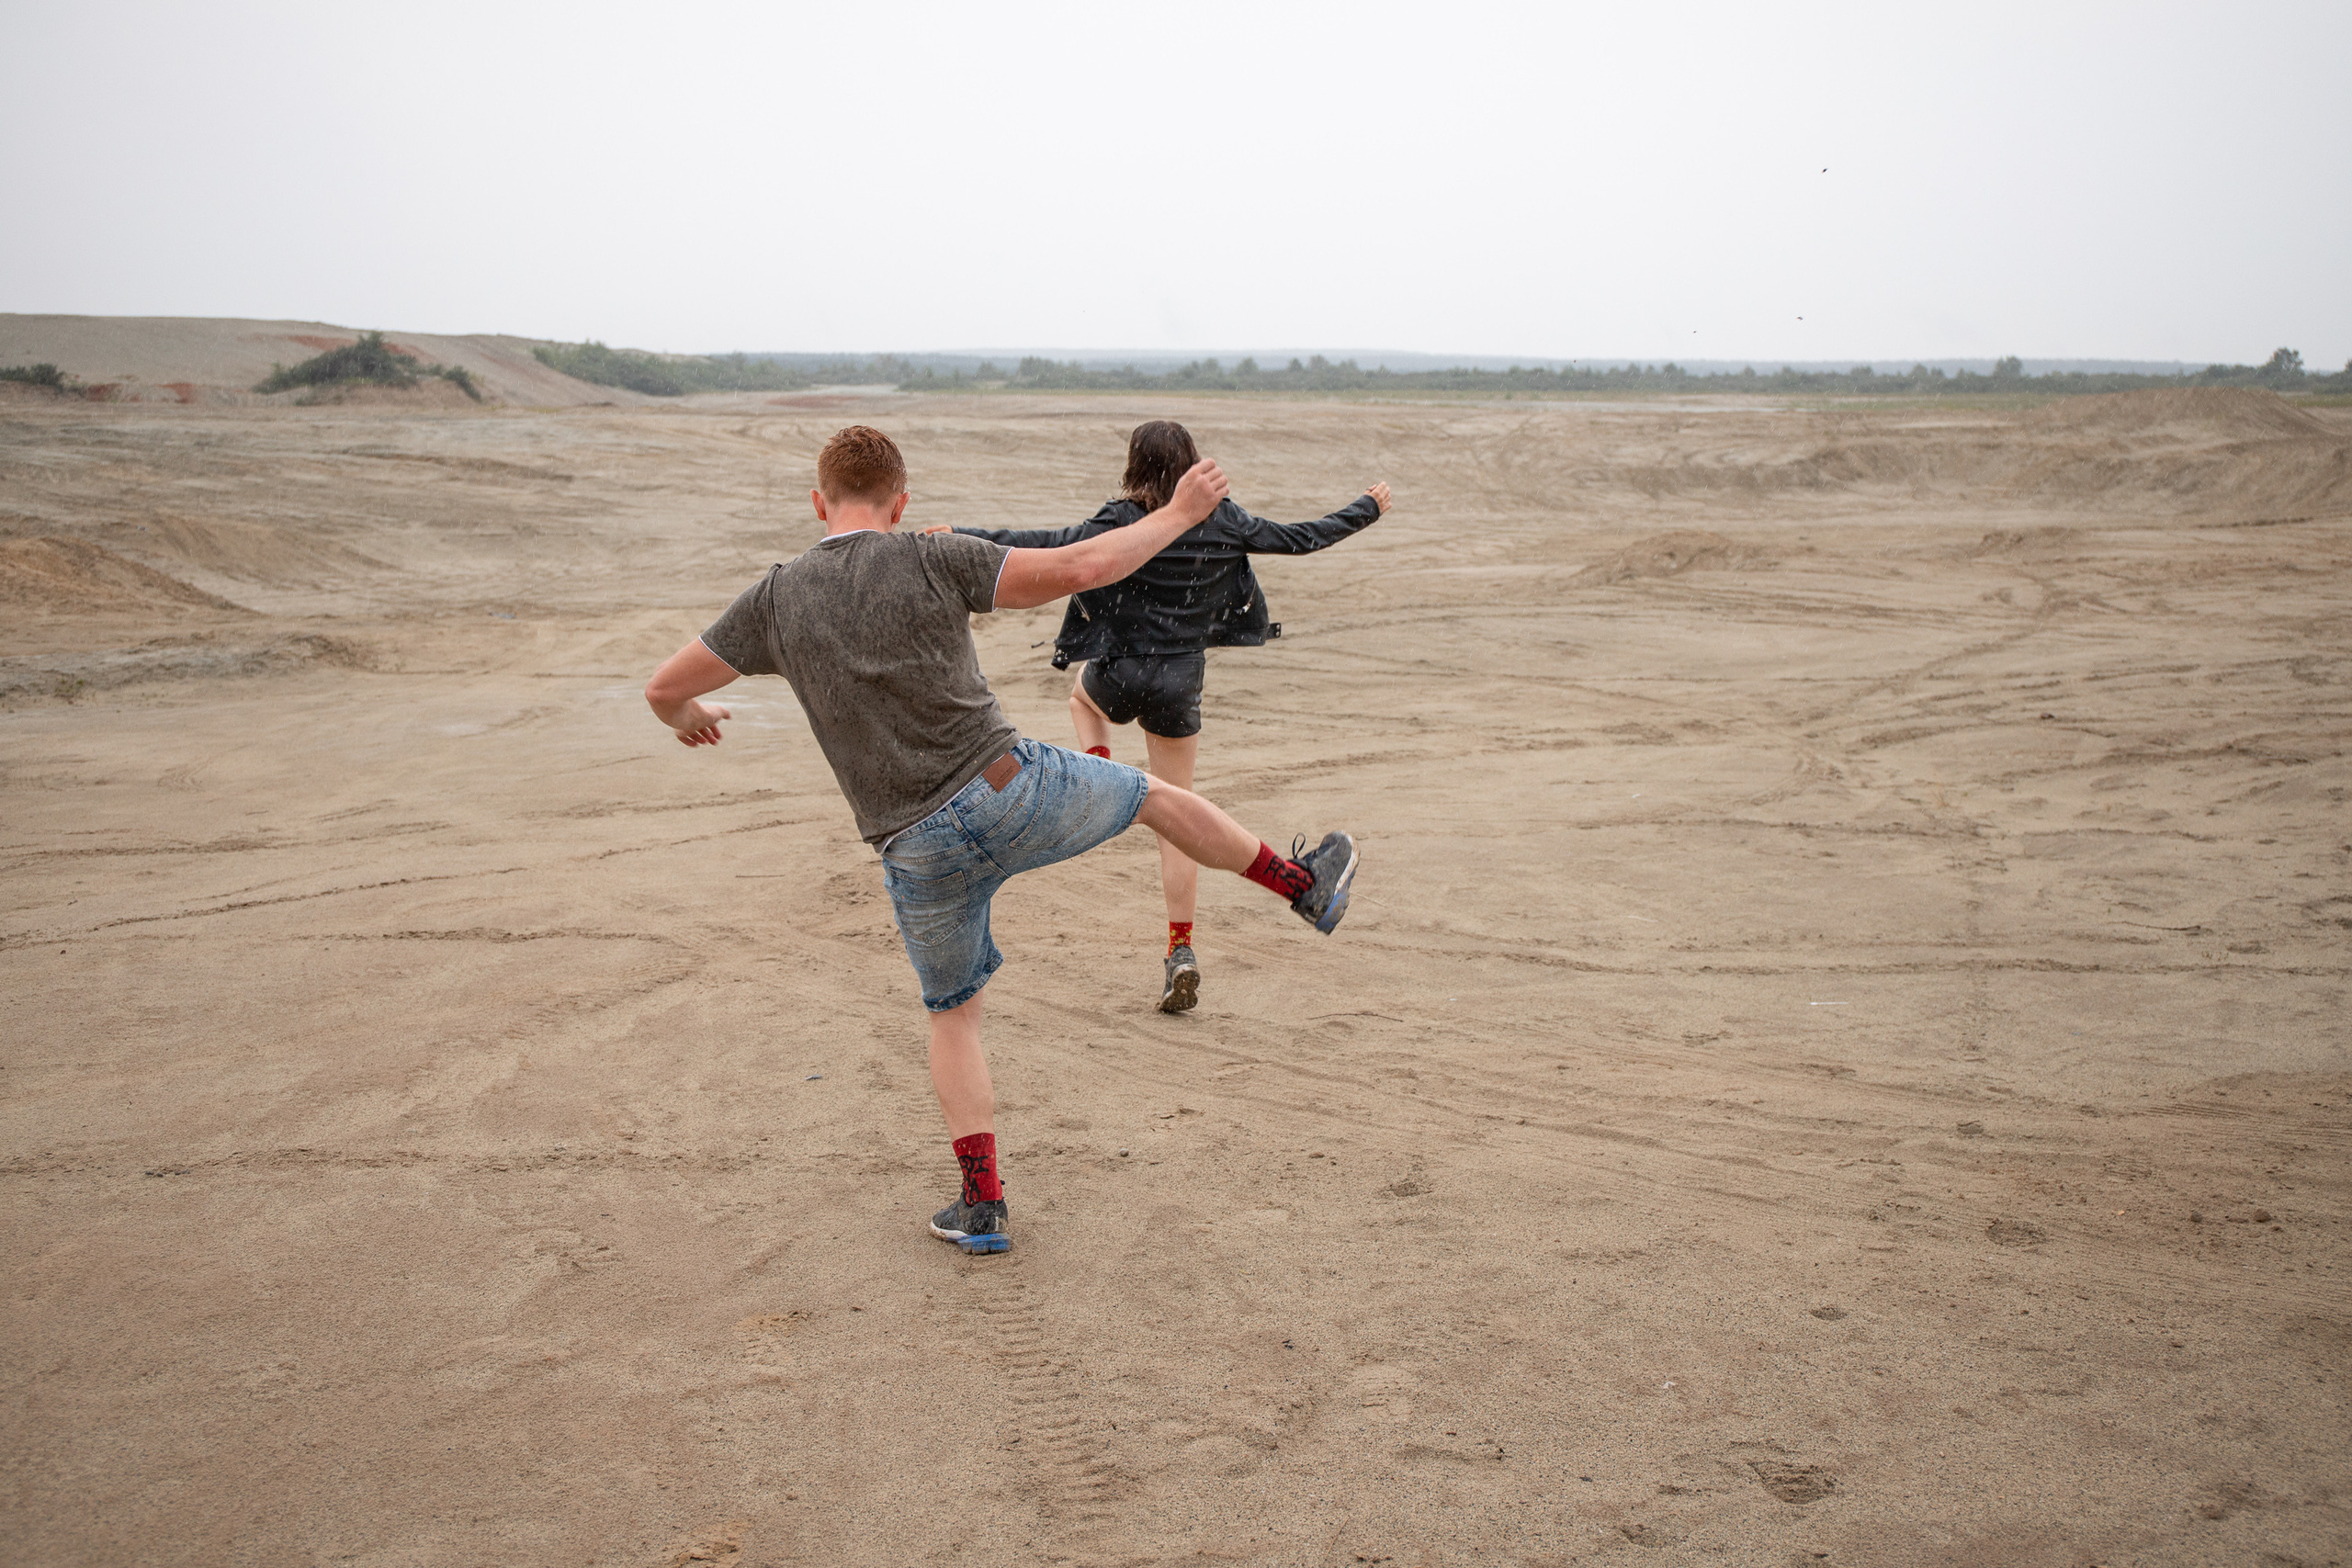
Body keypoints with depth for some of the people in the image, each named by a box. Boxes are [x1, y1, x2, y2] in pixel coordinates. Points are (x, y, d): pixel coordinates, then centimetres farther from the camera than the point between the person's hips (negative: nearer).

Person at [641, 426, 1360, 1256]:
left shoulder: (777, 595, 3)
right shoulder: (929, 558, -5)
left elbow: (664, 689, 9)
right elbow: (1076, 569, -10)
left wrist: (692, 717, 33)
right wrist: (1179, 513, 3)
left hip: (918, 852, 2)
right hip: (1013, 791, -2)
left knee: (953, 1014, 21)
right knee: (1154, 794, 25)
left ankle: (983, 1207, 21)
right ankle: (1304, 884, 41)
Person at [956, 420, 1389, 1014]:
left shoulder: (1121, 526, -15)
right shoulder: (1223, 524, -3)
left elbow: (1048, 545, -22)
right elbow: (1302, 537, 7)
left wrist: (962, 535, -18)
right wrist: (1369, 509, 22)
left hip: (1119, 676, -3)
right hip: (1182, 680, 3)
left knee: (1083, 695, 37)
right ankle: (1181, 949, 9)